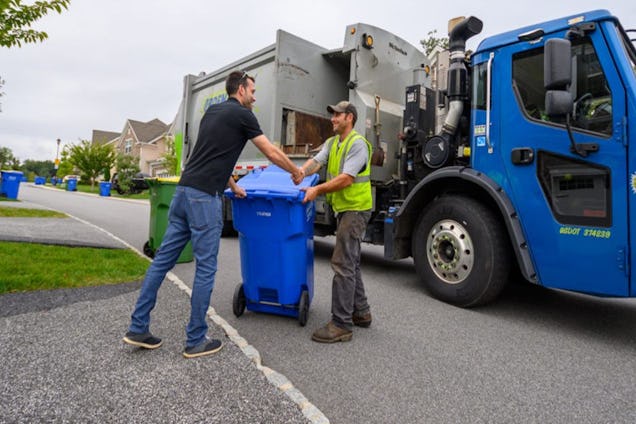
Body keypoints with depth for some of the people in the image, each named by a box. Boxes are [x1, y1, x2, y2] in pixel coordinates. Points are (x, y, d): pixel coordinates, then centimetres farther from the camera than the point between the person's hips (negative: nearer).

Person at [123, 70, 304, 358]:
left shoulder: (212, 111, 24)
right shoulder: (242, 114, 0)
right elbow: (272, 154, 2)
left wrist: (232, 186, 32)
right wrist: (296, 172, 18)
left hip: (184, 191, 9)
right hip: (204, 197, -8)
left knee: (163, 259, 11)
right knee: (205, 267, 0)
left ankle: (138, 328, 19)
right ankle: (196, 340, 10)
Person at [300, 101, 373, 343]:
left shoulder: (358, 144, -12)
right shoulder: (332, 143, 15)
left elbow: (347, 178, -22)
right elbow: (316, 161, 2)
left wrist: (317, 189, -25)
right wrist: (302, 171, -17)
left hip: (355, 209, -9)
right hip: (344, 209, 10)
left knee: (342, 264, -11)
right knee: (350, 262, 16)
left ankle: (341, 325, -4)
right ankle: (361, 313, 30)